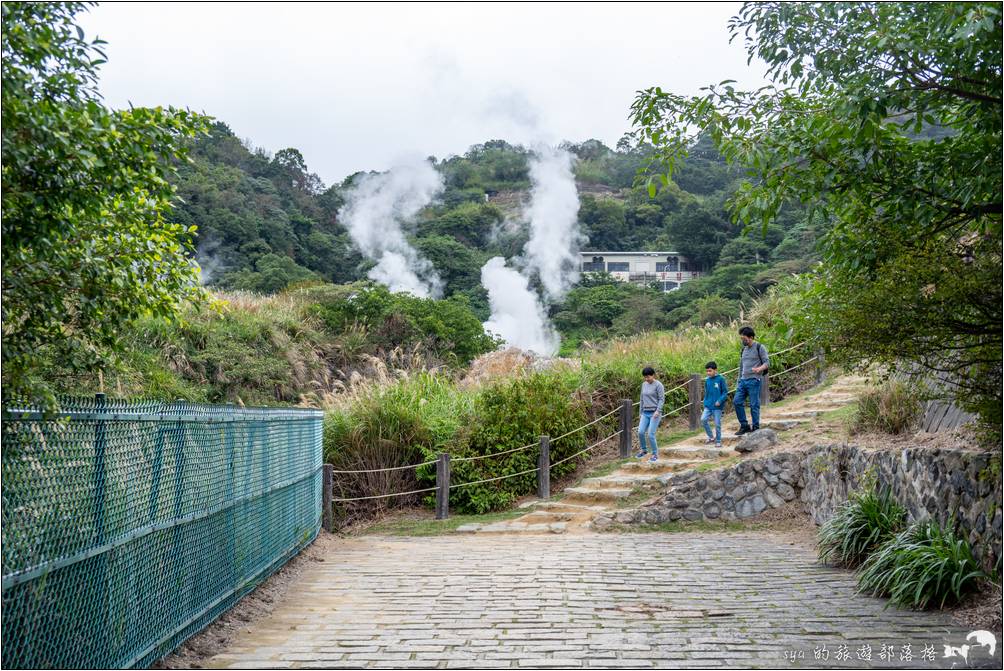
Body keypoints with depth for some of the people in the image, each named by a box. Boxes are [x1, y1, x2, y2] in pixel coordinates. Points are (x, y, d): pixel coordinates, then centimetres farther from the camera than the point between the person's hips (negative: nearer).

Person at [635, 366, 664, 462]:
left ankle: (655, 454, 6)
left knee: (651, 434, -10)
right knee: (640, 432, -6)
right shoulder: (644, 384, 12)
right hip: (645, 413, 6)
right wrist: (641, 412, 18)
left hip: (655, 413, -6)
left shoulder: (658, 385, -7)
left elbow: (662, 399, -10)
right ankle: (644, 450, 17)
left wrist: (658, 411, -20)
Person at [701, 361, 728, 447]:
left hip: (717, 406, -4)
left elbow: (725, 392, -7)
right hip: (708, 406, 4)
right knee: (703, 419, -10)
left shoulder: (721, 379, -8)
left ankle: (718, 441, 16)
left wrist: (720, 401, -17)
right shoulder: (707, 380, 6)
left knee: (717, 424, 0)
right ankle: (711, 437, 8)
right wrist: (705, 403, 12)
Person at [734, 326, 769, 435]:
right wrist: (738, 381, 21)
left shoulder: (759, 347, -2)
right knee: (737, 401, -3)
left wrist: (759, 369, -28)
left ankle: (756, 427, 3)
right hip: (743, 380, 7)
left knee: (754, 405, -5)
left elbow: (767, 363, -7)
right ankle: (744, 426, 6)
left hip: (754, 380, -7)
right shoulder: (743, 350, 19)